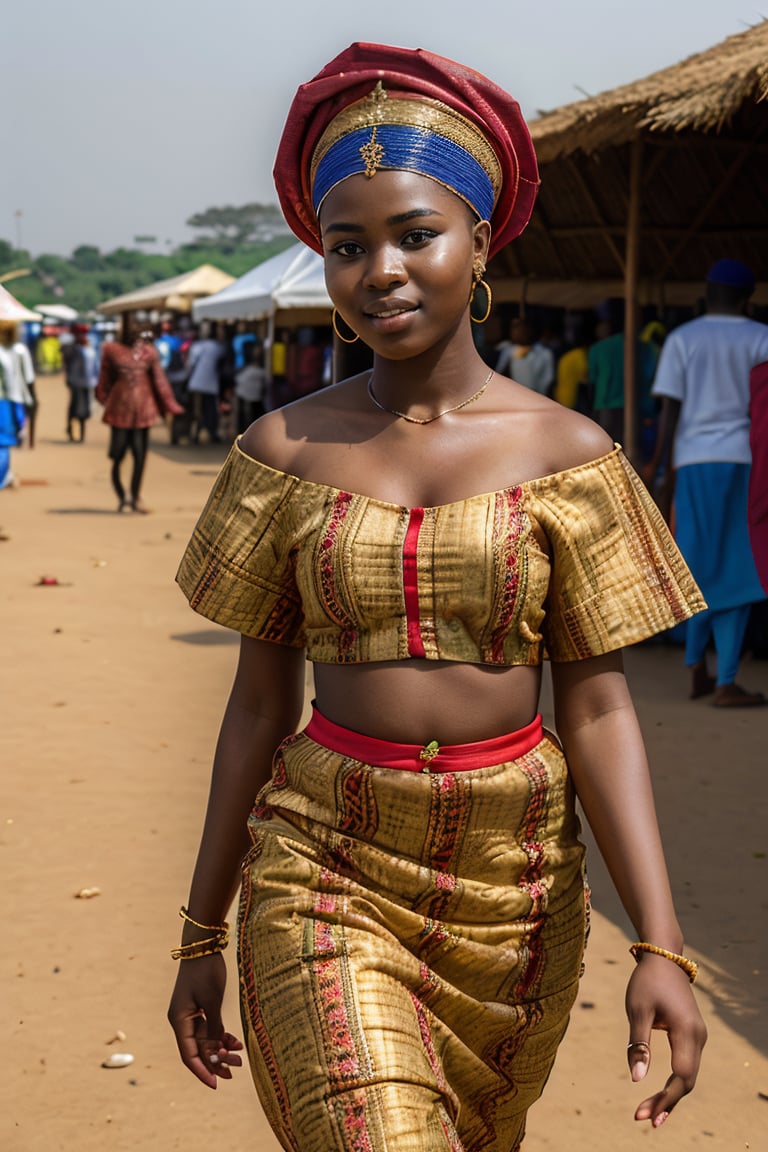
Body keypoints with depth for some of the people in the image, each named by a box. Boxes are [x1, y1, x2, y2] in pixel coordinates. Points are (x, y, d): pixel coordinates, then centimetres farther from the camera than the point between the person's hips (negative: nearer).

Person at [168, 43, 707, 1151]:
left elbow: (598, 708, -4)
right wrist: (202, 934, 7)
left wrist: (660, 944, -13)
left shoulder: (564, 453, -4)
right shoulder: (288, 449, -2)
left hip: (513, 877, 1)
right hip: (328, 866, 0)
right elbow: (261, 698, 4)